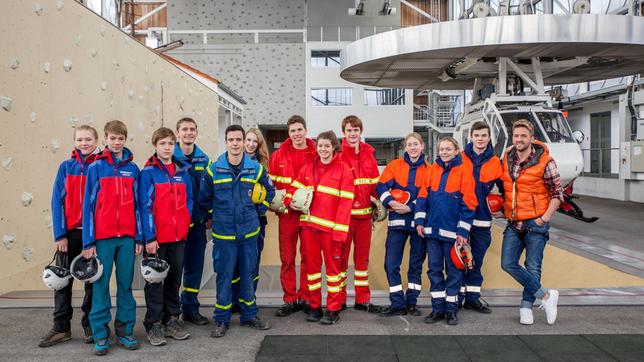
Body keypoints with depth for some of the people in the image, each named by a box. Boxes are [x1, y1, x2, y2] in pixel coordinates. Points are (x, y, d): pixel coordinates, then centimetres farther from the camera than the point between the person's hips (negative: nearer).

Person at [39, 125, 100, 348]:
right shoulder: (66, 167, 3)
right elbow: (57, 201, 1)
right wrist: (60, 234, -7)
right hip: (70, 232, 2)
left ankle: (90, 325, 20)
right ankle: (61, 328, 14)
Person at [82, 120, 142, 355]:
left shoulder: (132, 169, 8)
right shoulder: (96, 168, 1)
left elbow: (137, 204, 9)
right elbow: (88, 204, -1)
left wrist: (139, 237, 4)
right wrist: (88, 241, -6)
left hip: (128, 236, 2)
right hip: (102, 236, -2)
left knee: (125, 284, 8)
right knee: (101, 285, 2)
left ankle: (125, 330, 18)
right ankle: (100, 335, 11)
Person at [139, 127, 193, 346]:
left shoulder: (182, 172, 8)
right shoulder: (148, 173, -6)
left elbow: (189, 200, 14)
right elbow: (145, 206, -11)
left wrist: (184, 224, 1)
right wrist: (149, 237, -15)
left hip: (179, 237, 5)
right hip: (156, 238, -4)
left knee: (175, 279, 13)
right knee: (155, 281, 4)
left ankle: (172, 320, 25)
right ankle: (153, 325, 13)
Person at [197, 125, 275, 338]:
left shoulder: (256, 168, -1)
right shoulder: (214, 170, -5)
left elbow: (270, 191, 14)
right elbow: (203, 198, 6)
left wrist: (256, 210, 10)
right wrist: (216, 215, 9)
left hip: (249, 232, 2)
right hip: (223, 233, -2)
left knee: (248, 274, 11)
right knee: (224, 277, 3)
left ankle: (249, 316, 25)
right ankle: (221, 320, 16)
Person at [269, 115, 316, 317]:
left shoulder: (316, 155, 1)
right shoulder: (278, 156, 3)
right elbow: (271, 183, 7)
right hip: (287, 214, 1)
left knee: (308, 257, 8)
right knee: (287, 258, 5)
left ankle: (305, 298, 21)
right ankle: (290, 299, 16)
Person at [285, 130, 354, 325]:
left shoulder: (343, 169, -5)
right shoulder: (308, 167, 10)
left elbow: (345, 202, -10)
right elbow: (296, 187, 12)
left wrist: (339, 230, -15)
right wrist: (288, 201, -8)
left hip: (330, 226, -4)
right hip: (308, 224, 5)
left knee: (332, 265, 5)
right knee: (312, 265, 11)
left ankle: (333, 309, 14)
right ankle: (314, 307, 22)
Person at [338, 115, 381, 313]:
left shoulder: (368, 153, 8)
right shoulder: (338, 153, -7)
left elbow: (374, 183, 11)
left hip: (364, 213, 5)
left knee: (362, 256, 13)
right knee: (341, 256, 6)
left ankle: (362, 299, 24)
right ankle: (338, 299, 18)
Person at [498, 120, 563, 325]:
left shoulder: (544, 162, -8)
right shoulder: (506, 159, 7)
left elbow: (557, 194, -4)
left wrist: (545, 218, -11)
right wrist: (502, 207, 10)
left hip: (535, 224, -5)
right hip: (513, 224, 5)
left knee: (532, 268, 1)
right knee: (508, 264, -3)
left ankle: (526, 308, 16)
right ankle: (545, 296, 9)